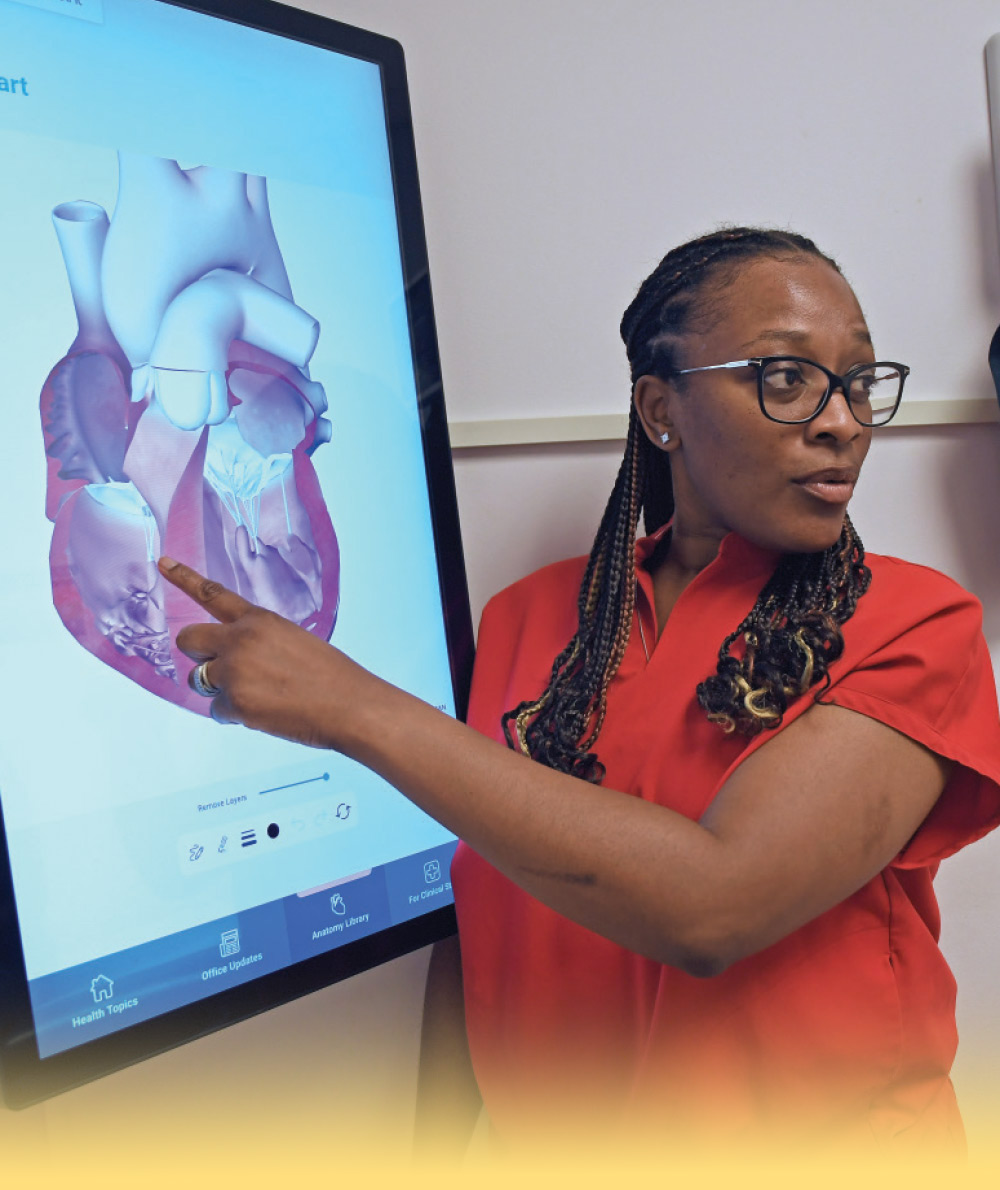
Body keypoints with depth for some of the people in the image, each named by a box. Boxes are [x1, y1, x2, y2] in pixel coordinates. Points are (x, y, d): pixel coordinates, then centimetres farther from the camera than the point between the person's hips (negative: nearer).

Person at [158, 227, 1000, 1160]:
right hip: (541, 1131, 2)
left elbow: (711, 905, -23)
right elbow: (471, 915, 5)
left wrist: (355, 707, -22)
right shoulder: (531, 616, 2)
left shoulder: (914, 624, -9)